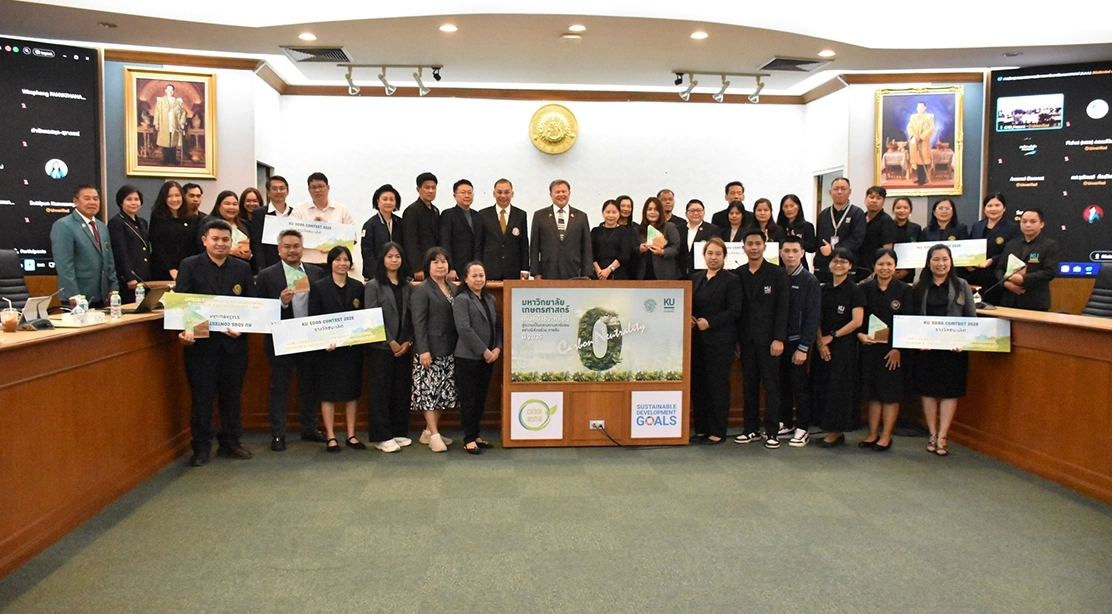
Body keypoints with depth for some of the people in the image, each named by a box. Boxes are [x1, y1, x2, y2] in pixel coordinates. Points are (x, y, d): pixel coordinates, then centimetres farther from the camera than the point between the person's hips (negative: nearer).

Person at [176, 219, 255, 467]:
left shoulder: (243, 268, 8)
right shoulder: (190, 266, 1)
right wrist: (184, 330, -21)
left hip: (234, 342, 3)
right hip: (201, 342, -2)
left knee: (232, 395, 11)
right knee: (201, 397, 5)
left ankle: (230, 443, 23)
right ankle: (201, 447, 15)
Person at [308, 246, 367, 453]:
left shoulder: (358, 287, 7)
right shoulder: (318, 287, 0)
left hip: (352, 347, 3)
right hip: (327, 348, -3)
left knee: (352, 391, 7)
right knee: (328, 392, 2)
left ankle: (351, 435, 16)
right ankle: (330, 437, 10)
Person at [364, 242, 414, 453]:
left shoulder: (408, 287, 10)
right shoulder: (373, 286, -1)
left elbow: (412, 317, 6)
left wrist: (408, 342, -7)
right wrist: (391, 342, -12)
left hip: (403, 348, 4)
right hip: (381, 347, -4)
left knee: (402, 390, 7)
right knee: (380, 391, -1)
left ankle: (399, 432, 18)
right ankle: (381, 436, 5)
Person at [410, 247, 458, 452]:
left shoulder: (452, 288, 13)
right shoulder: (422, 290, -5)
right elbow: (418, 322, -11)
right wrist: (423, 350, -17)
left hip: (450, 350, 7)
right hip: (430, 350, -7)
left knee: (444, 391, 10)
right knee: (429, 390, -4)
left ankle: (428, 431, 21)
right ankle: (434, 435, 1)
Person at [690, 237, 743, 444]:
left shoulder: (731, 280, -3)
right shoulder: (696, 278, 13)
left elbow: (734, 311, -10)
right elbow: (689, 304, 16)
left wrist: (709, 322, -17)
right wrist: (688, 318, -5)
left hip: (720, 341, -5)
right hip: (697, 339, 6)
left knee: (717, 384, -1)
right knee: (697, 383, 8)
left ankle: (717, 432, 8)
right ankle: (700, 429, 18)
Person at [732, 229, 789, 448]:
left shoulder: (778, 273, -1)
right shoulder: (738, 274, 8)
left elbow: (782, 308, -5)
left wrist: (779, 339, -12)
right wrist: (734, 338, 2)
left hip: (768, 338, -3)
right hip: (746, 338, 3)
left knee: (771, 385, 1)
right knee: (749, 385, 8)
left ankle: (772, 431, 7)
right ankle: (751, 428, 16)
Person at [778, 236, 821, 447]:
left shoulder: (810, 281, -4)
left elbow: (813, 317, -8)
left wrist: (803, 347, -13)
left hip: (796, 342, -3)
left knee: (800, 386, 3)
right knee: (781, 384, 9)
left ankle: (802, 429, 12)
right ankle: (784, 422, 23)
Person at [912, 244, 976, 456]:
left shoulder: (961, 286, 4)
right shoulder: (919, 288, 5)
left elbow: (972, 318, 1)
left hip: (954, 348, -1)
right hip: (926, 347, 1)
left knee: (950, 391, 1)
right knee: (928, 390, 5)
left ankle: (942, 437, 8)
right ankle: (932, 435, 16)